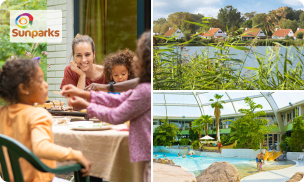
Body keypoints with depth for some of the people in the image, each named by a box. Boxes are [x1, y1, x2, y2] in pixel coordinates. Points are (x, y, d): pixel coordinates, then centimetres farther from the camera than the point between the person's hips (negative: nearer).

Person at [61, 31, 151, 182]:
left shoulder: (145, 90, -21)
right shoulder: (145, 88, 11)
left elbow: (117, 116, -12)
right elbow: (118, 100, 15)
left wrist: (86, 106, 2)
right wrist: (82, 93, 10)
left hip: (151, 157, -10)